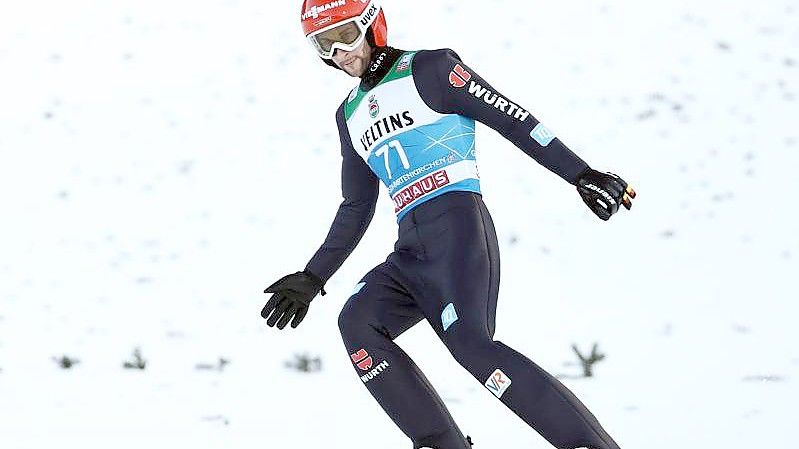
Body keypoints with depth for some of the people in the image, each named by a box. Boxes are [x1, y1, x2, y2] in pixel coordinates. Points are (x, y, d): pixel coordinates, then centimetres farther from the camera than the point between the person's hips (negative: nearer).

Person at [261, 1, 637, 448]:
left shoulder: (428, 69, 3)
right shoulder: (351, 115, 24)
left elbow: (512, 119, -2)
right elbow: (356, 210, 31)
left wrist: (582, 175, -9)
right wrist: (312, 279, 26)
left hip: (458, 228, -7)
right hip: (411, 252, 7)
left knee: (470, 342, -26)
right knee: (358, 322, -18)